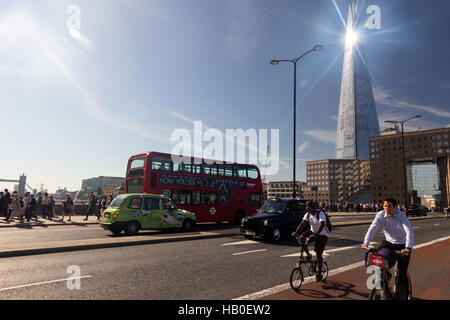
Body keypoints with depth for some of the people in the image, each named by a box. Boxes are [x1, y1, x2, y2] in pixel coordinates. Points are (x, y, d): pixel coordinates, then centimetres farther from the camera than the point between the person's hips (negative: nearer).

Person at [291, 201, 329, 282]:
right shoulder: (307, 214, -4)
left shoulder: (321, 214, -23)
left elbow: (321, 225, -36)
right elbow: (302, 223, -11)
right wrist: (296, 232, -25)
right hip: (312, 232, 6)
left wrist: (315, 234, -51)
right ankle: (308, 255, -4)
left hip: (322, 235, -6)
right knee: (302, 237, -24)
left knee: (318, 254, -7)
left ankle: (319, 273, 10)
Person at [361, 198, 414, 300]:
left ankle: (402, 296, 9)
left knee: (402, 272, -7)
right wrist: (366, 242, -36)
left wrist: (408, 248, -47)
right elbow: (372, 228, -22)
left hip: (403, 245, -3)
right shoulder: (380, 215, -13)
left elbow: (409, 231, -31)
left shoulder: (401, 215, -20)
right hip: (388, 242, 3)